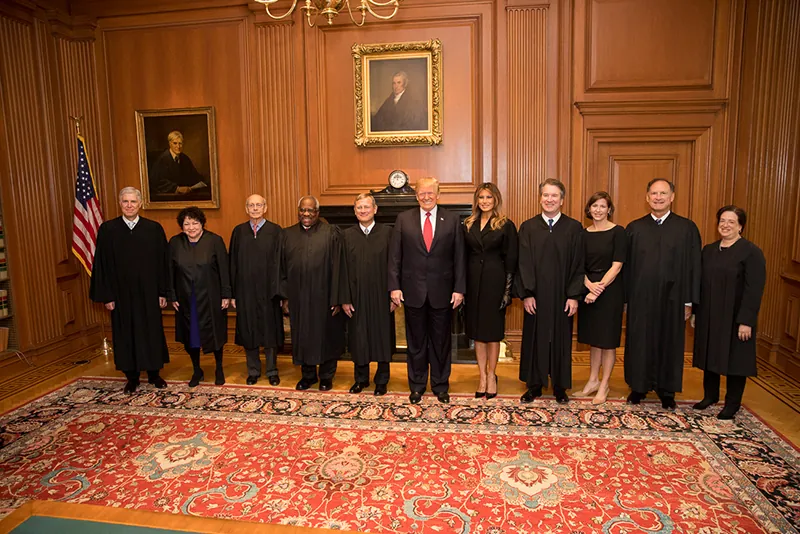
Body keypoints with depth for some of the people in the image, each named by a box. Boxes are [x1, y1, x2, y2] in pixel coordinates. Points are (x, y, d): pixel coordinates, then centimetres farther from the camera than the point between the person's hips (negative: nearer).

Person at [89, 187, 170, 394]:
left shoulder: (154, 229, -2)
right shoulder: (107, 229, -1)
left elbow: (163, 262, 0)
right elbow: (101, 264, 0)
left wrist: (163, 292, -2)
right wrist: (106, 295, -4)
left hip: (148, 292, 0)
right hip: (121, 293, 0)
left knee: (152, 332, 9)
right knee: (126, 335, 10)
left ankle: (154, 373, 26)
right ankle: (132, 377, 25)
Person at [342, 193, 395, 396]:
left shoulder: (387, 233, -1)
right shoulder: (347, 235, 3)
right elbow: (342, 269, 2)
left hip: (381, 296, -1)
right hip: (357, 296, 2)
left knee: (383, 338, 8)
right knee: (358, 339, 11)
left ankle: (382, 380, 24)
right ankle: (361, 378, 29)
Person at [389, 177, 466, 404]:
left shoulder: (452, 220, 1)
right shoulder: (403, 219, 2)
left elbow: (459, 258, 0)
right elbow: (395, 256, 1)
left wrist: (459, 289, -5)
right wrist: (394, 286, -5)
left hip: (442, 292, 0)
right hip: (413, 291, 0)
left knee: (441, 342, 11)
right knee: (416, 342, 12)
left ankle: (440, 385, 28)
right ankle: (417, 386, 27)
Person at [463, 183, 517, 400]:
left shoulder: (506, 225, -2)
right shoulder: (468, 225, 8)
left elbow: (511, 259, -4)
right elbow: (464, 256, 7)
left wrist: (508, 290, -10)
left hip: (494, 281, -3)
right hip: (473, 281, 4)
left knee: (492, 330, 5)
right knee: (477, 331, 9)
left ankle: (491, 375, 21)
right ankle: (482, 376, 20)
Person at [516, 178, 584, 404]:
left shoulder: (574, 228, 1)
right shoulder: (528, 227, 2)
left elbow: (578, 265, -1)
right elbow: (524, 264, -2)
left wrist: (574, 296, -7)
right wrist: (526, 294, -8)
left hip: (562, 296, 0)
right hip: (536, 295, 1)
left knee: (561, 339, 9)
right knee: (534, 339, 8)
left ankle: (560, 386, 25)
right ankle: (534, 385, 22)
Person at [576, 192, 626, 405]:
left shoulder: (618, 232, -7)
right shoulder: (584, 234, 6)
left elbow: (616, 266, -13)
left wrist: (600, 287, -19)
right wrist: (589, 284, -13)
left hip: (610, 289, -4)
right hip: (588, 289, 5)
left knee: (607, 339, 4)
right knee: (593, 337, 14)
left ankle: (604, 385, 18)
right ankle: (593, 380, 28)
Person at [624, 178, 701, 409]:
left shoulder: (687, 228, 0)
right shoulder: (634, 228, 3)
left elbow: (693, 267, 0)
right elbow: (626, 266, 4)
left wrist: (689, 301, -3)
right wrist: (625, 297, 0)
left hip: (672, 298, 0)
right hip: (640, 298, 1)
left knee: (669, 343, 9)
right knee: (639, 342, 8)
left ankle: (666, 391, 25)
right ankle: (639, 386, 24)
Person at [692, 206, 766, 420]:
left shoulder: (751, 252, -8)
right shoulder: (709, 250, 9)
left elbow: (754, 290, -13)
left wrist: (746, 321, -18)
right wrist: (696, 312, 7)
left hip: (734, 318, -5)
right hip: (709, 316, 5)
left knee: (733, 358, 4)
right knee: (710, 354, 13)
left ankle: (732, 404, 18)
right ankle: (710, 395, 29)